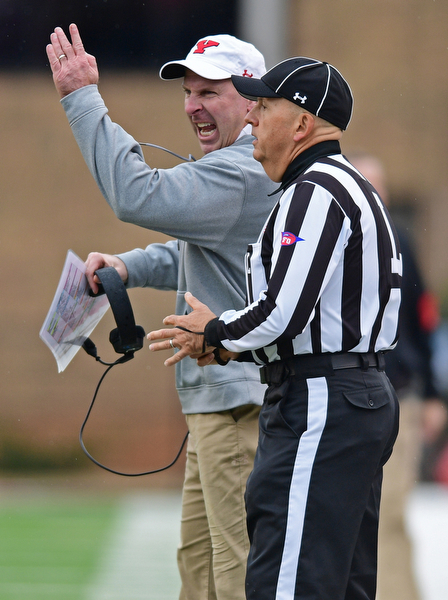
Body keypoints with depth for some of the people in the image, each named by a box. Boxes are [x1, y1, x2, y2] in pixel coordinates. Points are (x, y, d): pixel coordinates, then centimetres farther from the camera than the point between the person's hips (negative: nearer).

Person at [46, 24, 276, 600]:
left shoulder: (243, 172, -19)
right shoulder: (234, 167, 18)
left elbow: (138, 195, -28)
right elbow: (191, 253, 28)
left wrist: (83, 99, -22)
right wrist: (126, 266, 9)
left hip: (240, 395, -11)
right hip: (217, 391, 11)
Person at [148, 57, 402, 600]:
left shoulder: (315, 190, -12)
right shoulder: (357, 189, 22)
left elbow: (283, 313, -21)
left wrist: (214, 333, -3)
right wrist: (234, 345, 13)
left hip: (321, 409, -11)